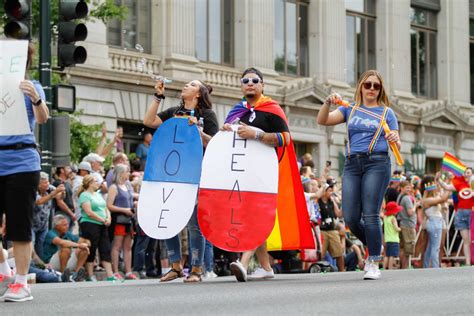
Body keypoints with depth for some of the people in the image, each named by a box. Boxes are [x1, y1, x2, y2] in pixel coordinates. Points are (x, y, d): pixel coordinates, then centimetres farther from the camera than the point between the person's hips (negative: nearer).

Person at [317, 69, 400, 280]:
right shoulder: (350, 109, 16)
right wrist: (328, 103, -14)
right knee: (350, 217, -3)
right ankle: (375, 247, 22)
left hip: (377, 163, -3)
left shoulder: (386, 112, 11)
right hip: (352, 165, 3)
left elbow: (397, 144, 6)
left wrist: (395, 140, -18)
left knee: (370, 214, -11)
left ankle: (374, 263, -3)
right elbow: (322, 120, 4)